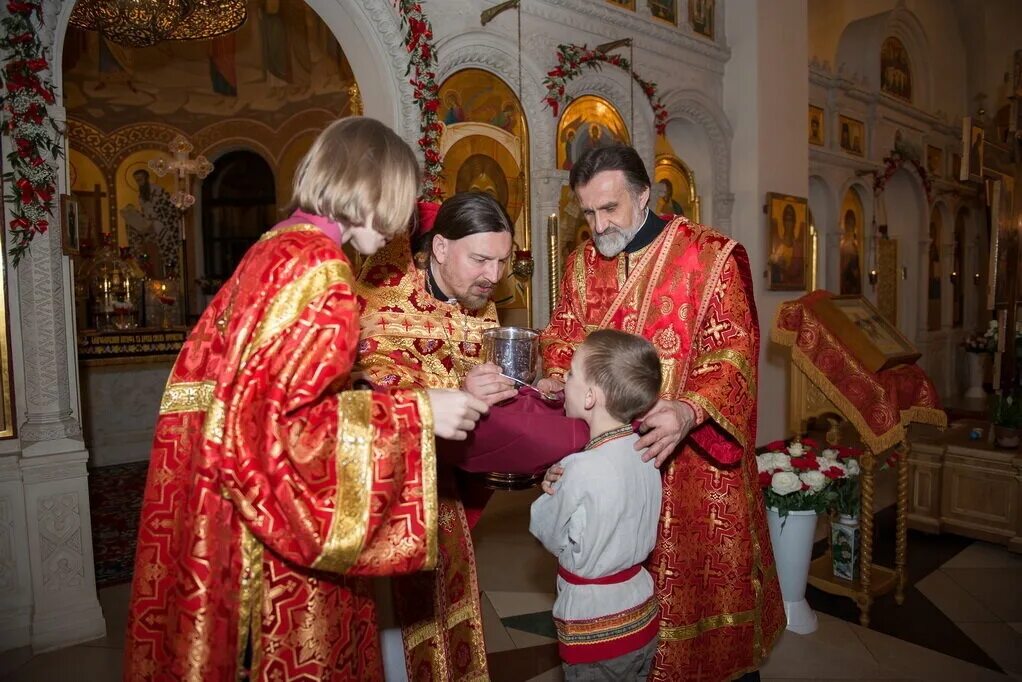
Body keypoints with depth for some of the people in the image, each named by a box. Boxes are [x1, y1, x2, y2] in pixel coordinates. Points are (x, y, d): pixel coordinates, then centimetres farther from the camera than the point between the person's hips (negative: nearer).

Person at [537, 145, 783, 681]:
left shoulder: (710, 255, -11)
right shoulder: (583, 262, 5)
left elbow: (735, 349, -14)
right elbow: (564, 336, 8)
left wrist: (689, 410, -31)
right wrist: (556, 379, -14)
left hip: (691, 454, -3)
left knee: (693, 564, 11)